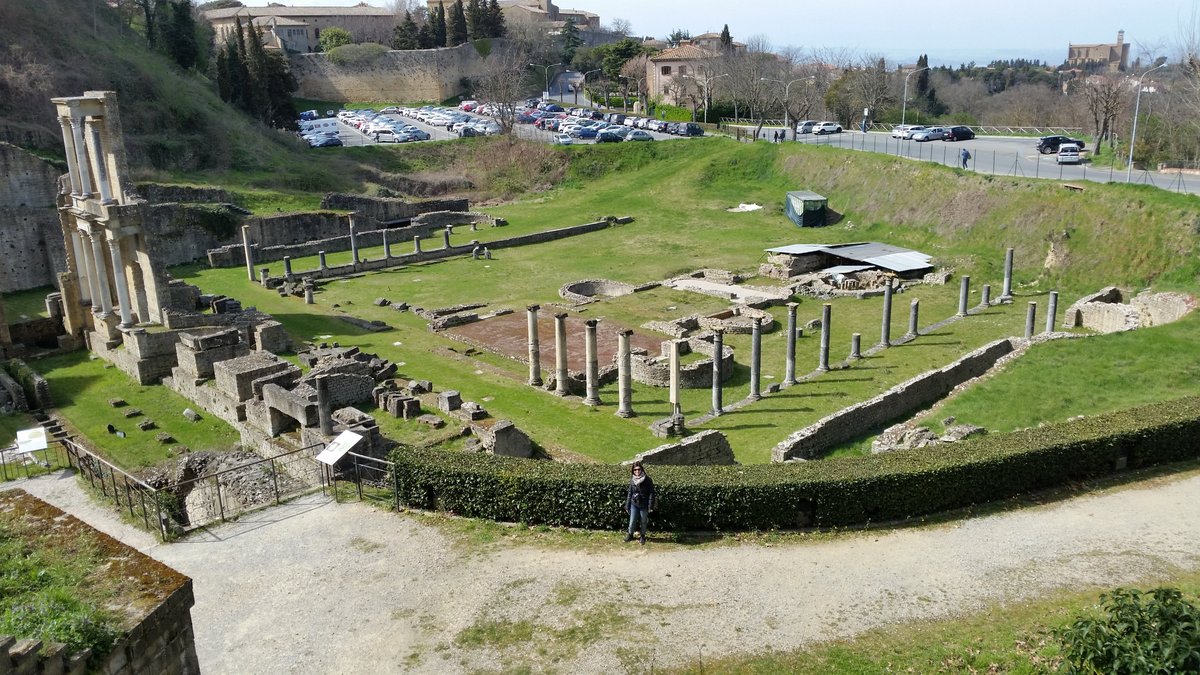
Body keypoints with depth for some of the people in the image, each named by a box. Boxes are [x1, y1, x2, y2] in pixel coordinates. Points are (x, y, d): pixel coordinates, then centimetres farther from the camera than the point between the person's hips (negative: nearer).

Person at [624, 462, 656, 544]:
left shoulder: (647, 480, -12)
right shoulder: (632, 480, -1)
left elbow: (651, 493, -10)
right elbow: (629, 493, 8)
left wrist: (650, 506, -13)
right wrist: (627, 506, 8)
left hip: (644, 505, -2)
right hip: (634, 504, 2)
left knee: (643, 522, 12)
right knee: (632, 521, 7)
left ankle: (643, 536, 33)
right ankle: (630, 535, 30)